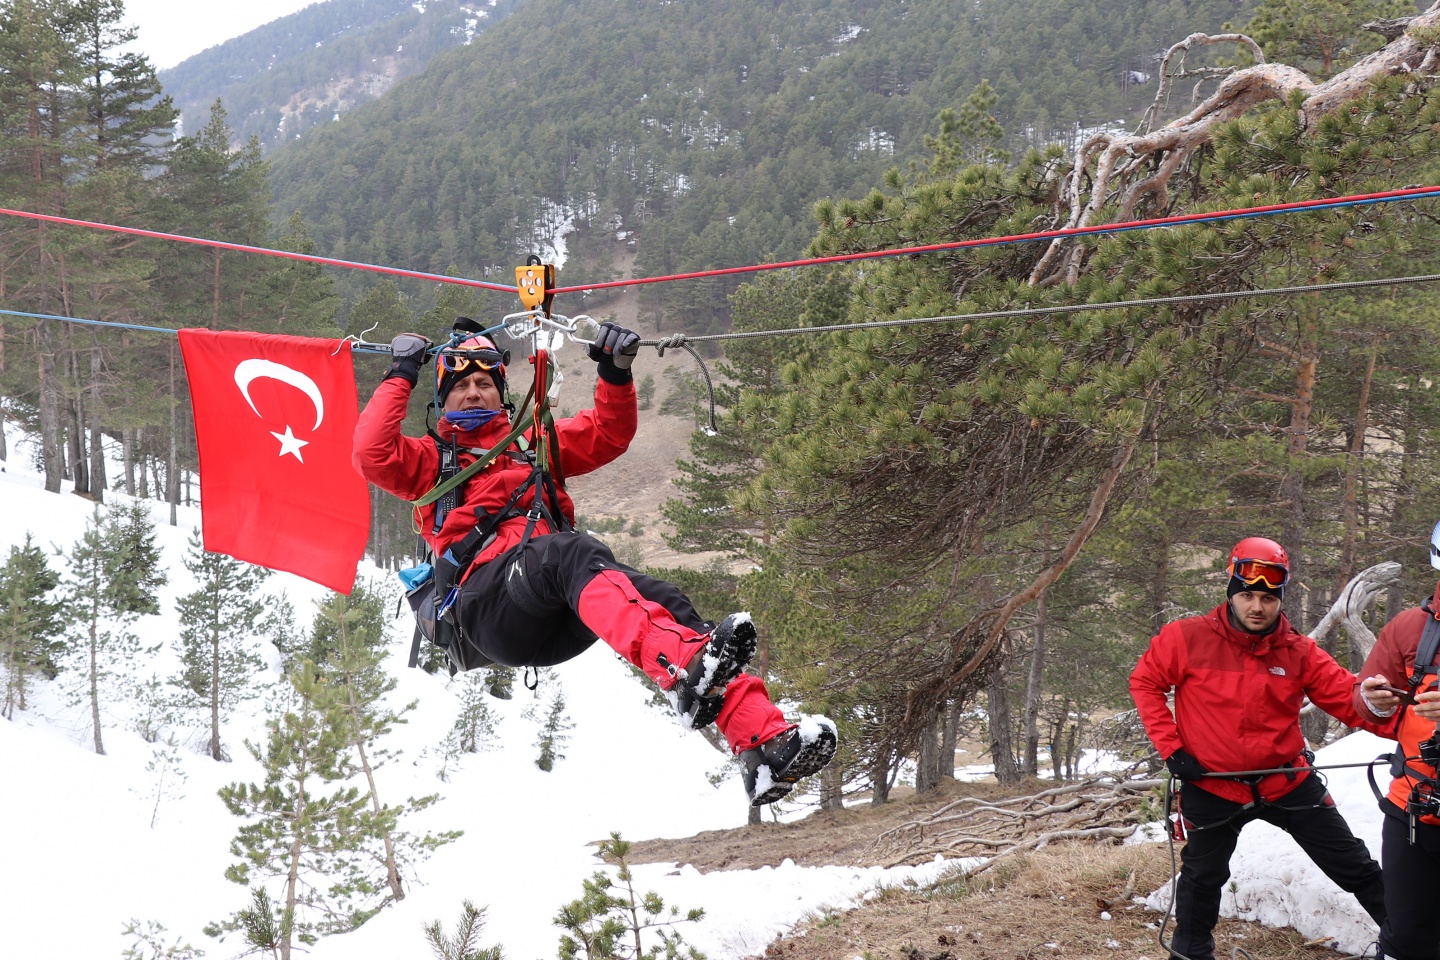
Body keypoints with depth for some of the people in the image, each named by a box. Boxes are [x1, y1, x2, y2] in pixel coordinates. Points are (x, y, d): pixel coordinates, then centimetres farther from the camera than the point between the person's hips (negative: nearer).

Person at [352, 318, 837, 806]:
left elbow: (608, 434, 31)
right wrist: (400, 377, 8)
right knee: (574, 552, -36)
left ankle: (765, 738, -41)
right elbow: (372, 456, 5)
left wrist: (616, 375, 16)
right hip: (488, 600, -4)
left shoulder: (533, 443, 36)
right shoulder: (431, 458, 25)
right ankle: (681, 666, -63)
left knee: (657, 597, -25)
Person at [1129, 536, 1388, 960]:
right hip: (1212, 786, -2)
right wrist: (1170, 747, -10)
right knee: (1203, 877, 16)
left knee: (1355, 868, 9)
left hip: (1287, 779, 2)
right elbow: (1145, 682, -3)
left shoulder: (1300, 652, -6)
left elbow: (1348, 698, -10)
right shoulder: (1186, 638, -13)